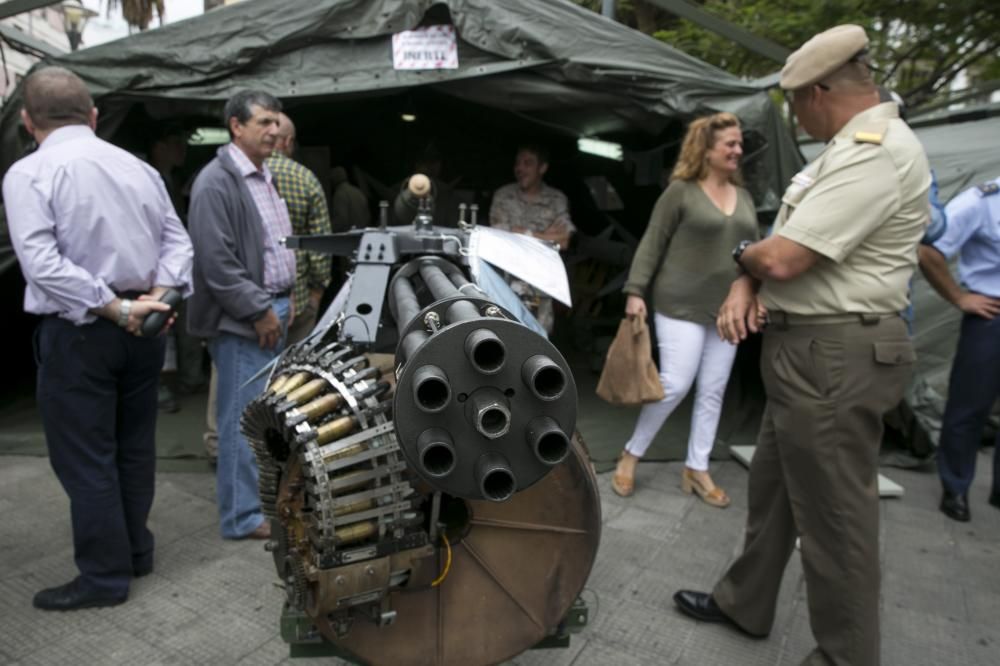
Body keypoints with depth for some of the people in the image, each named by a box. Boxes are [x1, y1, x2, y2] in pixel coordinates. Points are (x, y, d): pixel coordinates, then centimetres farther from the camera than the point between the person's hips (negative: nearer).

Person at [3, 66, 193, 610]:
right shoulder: (138, 167, 7)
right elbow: (177, 240, 4)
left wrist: (116, 309, -18)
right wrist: (158, 295, -7)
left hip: (78, 332, -6)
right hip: (142, 329, 6)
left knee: (85, 459, 5)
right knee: (135, 445, 17)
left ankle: (105, 576, 15)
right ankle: (136, 550, 31)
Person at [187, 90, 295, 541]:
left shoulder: (265, 177, 16)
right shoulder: (216, 182, -12)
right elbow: (216, 261, -18)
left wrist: (288, 301, 14)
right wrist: (258, 311, -16)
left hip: (273, 312, 9)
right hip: (242, 321, -8)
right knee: (244, 419, -1)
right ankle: (243, 517, 12)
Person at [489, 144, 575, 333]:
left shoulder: (557, 200, 7)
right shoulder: (503, 195, 6)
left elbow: (562, 241, -2)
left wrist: (524, 234, -9)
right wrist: (544, 236, -5)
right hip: (507, 277, -1)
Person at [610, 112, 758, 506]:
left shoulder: (744, 197, 14)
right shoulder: (681, 191, -5)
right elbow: (651, 245, -7)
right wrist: (635, 291, -13)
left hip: (727, 310, 7)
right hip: (682, 306, -6)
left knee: (713, 392, 7)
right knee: (674, 385, -9)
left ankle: (697, 469, 19)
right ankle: (630, 455, 11)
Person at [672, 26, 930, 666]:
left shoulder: (875, 154, -19)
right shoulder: (848, 148, 16)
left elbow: (783, 257, -25)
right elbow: (781, 242, 15)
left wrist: (744, 253, -2)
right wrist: (745, 284, -4)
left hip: (835, 356, -11)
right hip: (809, 348, 11)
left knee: (834, 515, 2)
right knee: (771, 484, 20)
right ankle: (744, 603, 38)